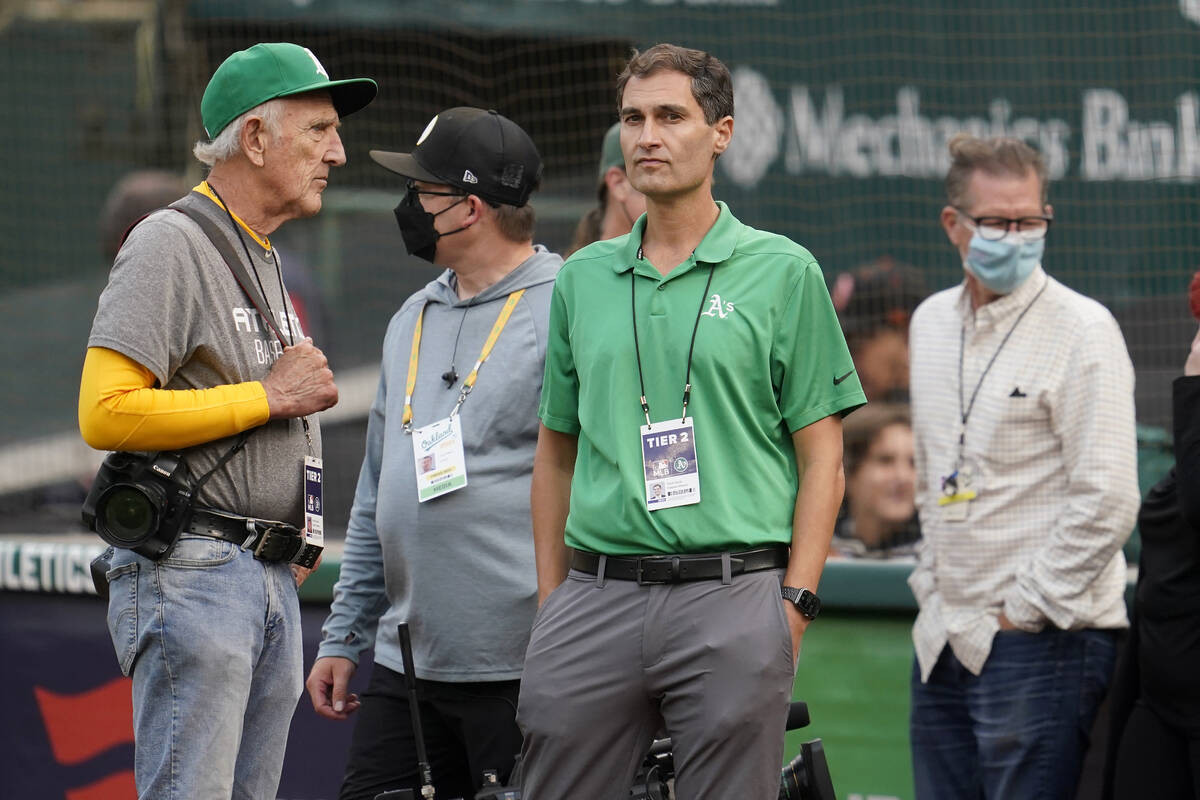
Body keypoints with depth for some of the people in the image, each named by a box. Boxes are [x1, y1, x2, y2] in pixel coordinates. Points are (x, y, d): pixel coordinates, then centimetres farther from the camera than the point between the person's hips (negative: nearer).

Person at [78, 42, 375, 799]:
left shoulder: (264, 260, 22)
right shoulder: (172, 243, -8)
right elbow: (107, 414, -19)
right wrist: (268, 399, -14)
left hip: (273, 585, 9)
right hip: (191, 573, -9)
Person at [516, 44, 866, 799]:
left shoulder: (784, 274, 3)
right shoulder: (582, 280, 14)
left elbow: (822, 458, 1)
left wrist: (795, 602, -8)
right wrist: (551, 601, 11)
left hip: (733, 595, -3)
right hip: (597, 594, 4)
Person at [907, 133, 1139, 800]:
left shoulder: (1082, 331, -10)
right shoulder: (932, 322, 13)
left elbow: (1107, 501, -16)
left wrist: (1025, 609, -13)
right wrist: (932, 583, 16)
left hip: (1044, 643, -7)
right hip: (945, 640, 7)